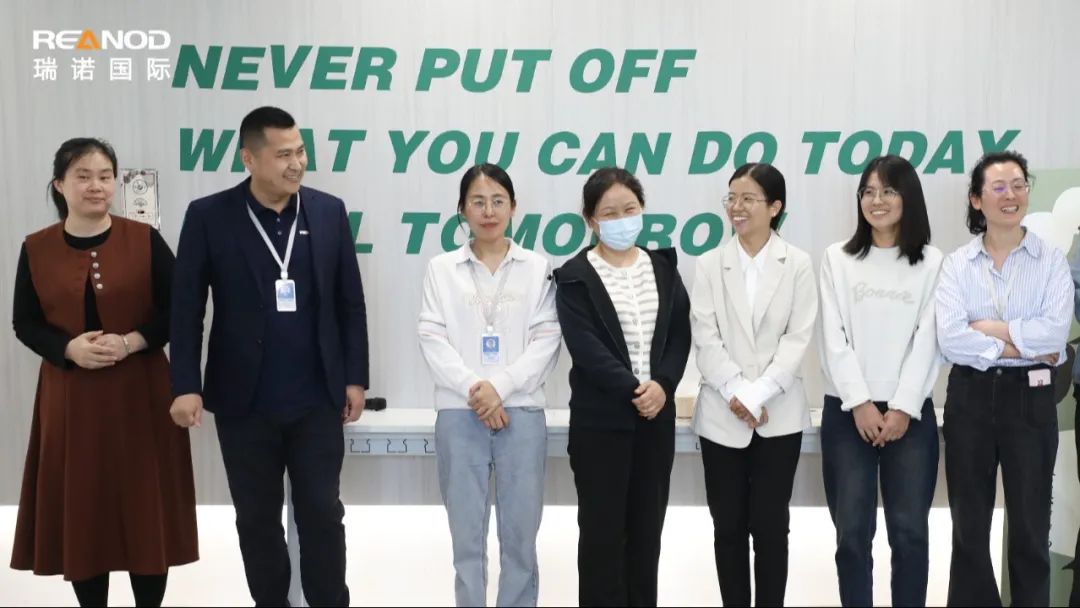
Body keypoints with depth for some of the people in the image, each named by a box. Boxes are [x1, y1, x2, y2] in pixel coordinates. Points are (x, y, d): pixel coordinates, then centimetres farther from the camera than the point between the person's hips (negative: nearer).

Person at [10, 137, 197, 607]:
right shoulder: (36, 249, 2)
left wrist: (132, 341, -16)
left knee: (147, 506, 4)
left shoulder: (145, 240, -2)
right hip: (70, 396, 1)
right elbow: (24, 323, 5)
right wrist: (69, 347, -13)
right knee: (81, 508, 6)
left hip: (140, 392, -1)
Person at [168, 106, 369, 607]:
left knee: (322, 512, 6)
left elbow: (350, 302, 4)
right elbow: (186, 307, -3)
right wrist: (186, 385, -9)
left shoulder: (329, 211, 1)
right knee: (257, 518, 12)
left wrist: (355, 377, 2)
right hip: (243, 401, 0)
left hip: (317, 399, 1)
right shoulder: (208, 216, -4)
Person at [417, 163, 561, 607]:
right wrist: (473, 389, -12)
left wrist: (500, 386, -12)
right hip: (458, 413, 1)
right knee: (467, 534, 5)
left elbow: (548, 339, -2)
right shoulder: (441, 269, 7)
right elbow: (432, 339, 0)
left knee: (520, 535, 4)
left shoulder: (537, 267, 5)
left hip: (522, 411, 0)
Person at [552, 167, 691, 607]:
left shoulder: (663, 266, 8)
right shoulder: (575, 277, -4)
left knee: (647, 528, 11)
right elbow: (585, 347, -13)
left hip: (656, 415, 4)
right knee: (602, 529, 3)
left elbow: (680, 334, 3)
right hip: (600, 419, -4)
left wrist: (662, 385, -13)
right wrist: (633, 389, -19)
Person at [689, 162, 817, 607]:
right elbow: (705, 337, -2)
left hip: (779, 415, -1)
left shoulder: (797, 264, 1)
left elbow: (798, 337, -5)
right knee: (728, 527, 7)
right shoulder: (710, 264, 4)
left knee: (770, 526, 4)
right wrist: (735, 393, -13)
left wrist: (758, 395, -14)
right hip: (722, 415, 1)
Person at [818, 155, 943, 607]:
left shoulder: (932, 263, 6)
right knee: (853, 531, 1)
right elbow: (833, 337, -1)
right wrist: (860, 404, -9)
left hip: (910, 412, 0)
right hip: (847, 411, 0)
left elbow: (928, 340, -1)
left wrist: (903, 408, -10)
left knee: (910, 531, 2)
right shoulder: (837, 259, 6)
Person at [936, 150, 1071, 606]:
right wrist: (1022, 346, -13)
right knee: (969, 524, 10)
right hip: (970, 396, 1)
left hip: (1030, 397, -1)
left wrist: (986, 327, -13)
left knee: (1031, 525, 7)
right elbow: (949, 339, -12)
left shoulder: (1051, 260, 1)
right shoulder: (957, 264, 2)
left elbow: (1055, 332, -14)